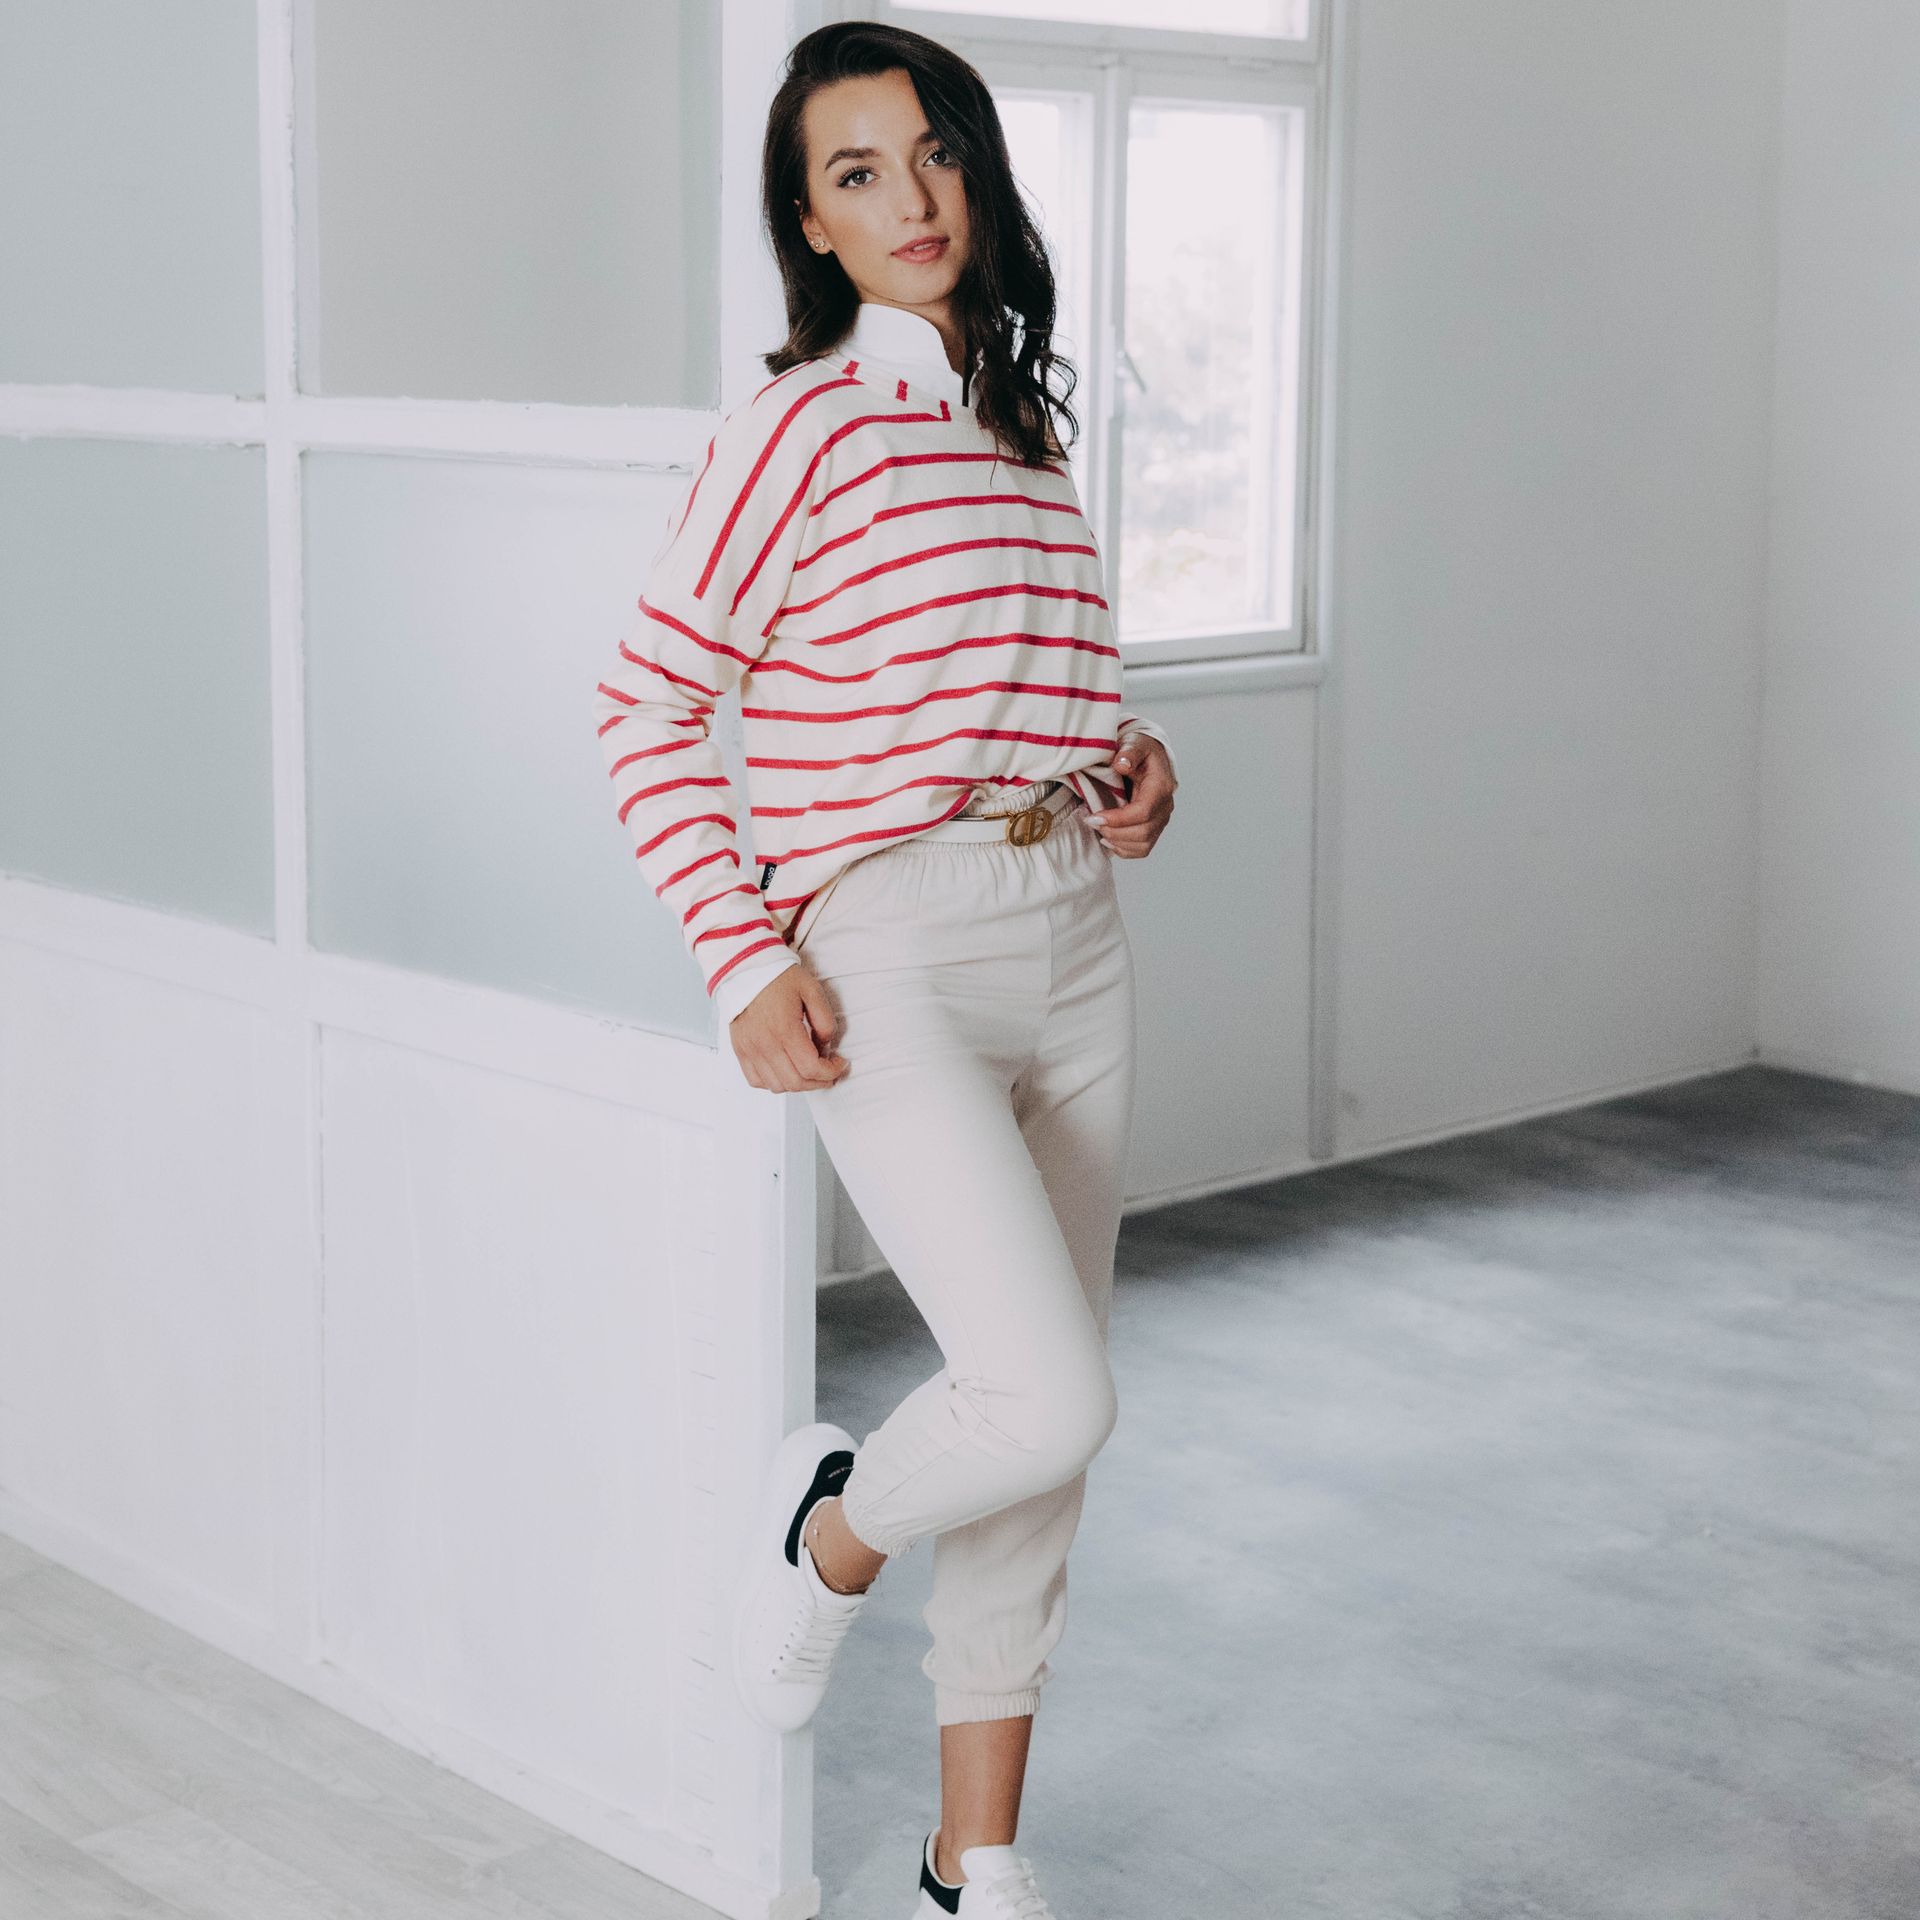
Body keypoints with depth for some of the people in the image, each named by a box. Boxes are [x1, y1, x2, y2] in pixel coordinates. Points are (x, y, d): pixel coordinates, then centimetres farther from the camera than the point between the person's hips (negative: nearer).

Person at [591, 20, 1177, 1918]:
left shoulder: (1027, 427, 13)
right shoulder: (800, 427, -8)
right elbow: (645, 708, -7)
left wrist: (1130, 762, 5)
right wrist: (746, 964, -14)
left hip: (1073, 937, 7)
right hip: (891, 957, -7)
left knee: (1048, 1437, 11)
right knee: (1052, 1397, -19)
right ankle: (829, 1527, 17)